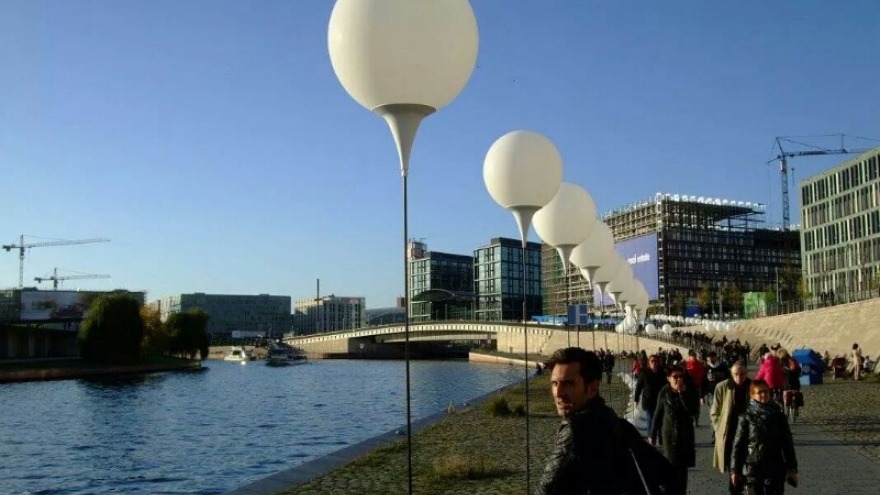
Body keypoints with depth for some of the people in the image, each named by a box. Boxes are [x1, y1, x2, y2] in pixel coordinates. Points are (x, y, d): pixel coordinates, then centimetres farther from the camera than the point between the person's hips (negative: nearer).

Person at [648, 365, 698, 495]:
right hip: (670, 433, -1)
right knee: (672, 466, -8)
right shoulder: (664, 393, -7)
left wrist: (682, 394, -24)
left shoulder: (690, 392, -6)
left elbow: (693, 411, -19)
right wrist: (652, 434, 5)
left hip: (686, 434, 2)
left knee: (683, 466, 7)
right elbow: (658, 415, 1)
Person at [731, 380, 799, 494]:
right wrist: (734, 469, -1)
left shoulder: (778, 415, 3)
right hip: (753, 468, -2)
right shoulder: (747, 417, -4)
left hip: (776, 468, 2)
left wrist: (792, 468, 7)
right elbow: (738, 444, -1)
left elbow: (787, 443, 8)